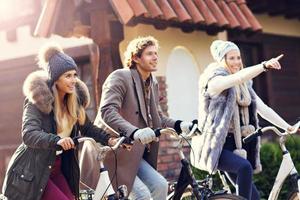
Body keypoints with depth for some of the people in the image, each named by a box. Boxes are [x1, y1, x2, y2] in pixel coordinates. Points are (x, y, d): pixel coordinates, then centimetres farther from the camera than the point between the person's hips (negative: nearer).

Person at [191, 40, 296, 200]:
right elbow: (238, 77, -26)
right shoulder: (214, 81, -7)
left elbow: (263, 108, 9)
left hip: (237, 146, 7)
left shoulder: (244, 86, 16)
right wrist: (264, 66, -39)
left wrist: (288, 127, -1)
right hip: (216, 147, -7)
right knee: (245, 167, -34)